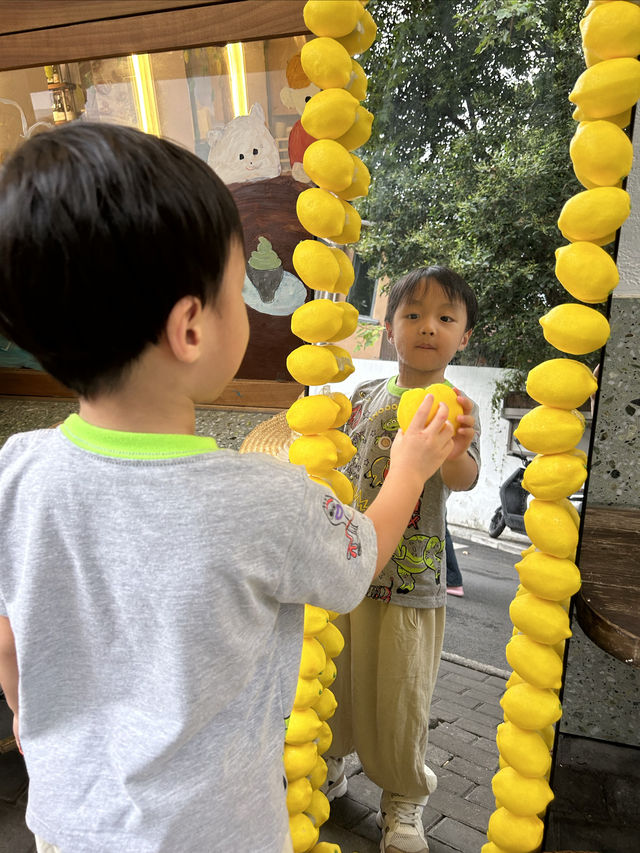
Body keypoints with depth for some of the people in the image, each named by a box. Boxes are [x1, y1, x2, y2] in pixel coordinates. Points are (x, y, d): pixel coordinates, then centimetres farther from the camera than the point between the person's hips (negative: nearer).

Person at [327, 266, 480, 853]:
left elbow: (464, 480, -25)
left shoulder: (456, 407, -8)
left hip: (411, 579, -3)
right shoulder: (367, 397, 3)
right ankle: (331, 766, 44)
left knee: (401, 693, 10)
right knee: (335, 675, 18)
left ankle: (404, 798, 35)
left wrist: (455, 451, -45)